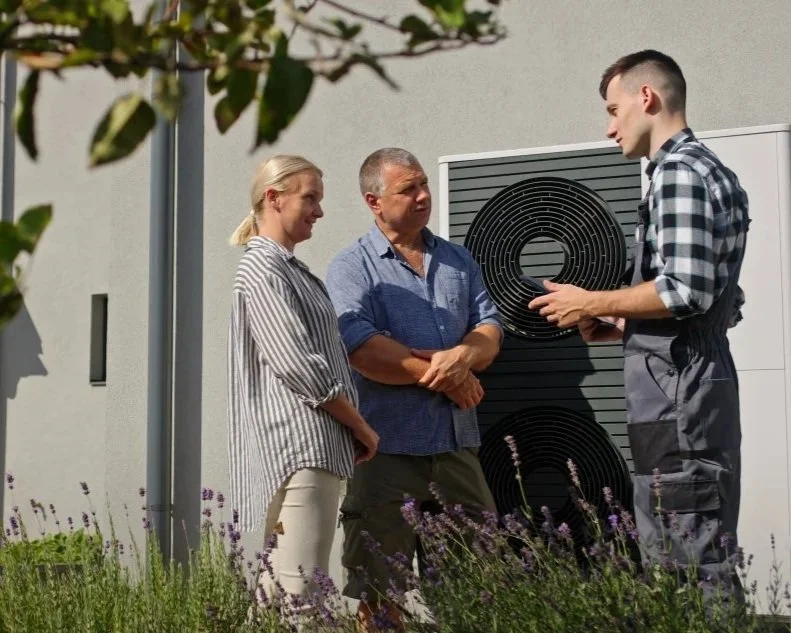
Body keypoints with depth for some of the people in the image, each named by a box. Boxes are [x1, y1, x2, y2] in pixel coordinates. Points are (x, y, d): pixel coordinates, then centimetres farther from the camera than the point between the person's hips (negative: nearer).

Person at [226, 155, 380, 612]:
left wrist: (354, 428, 12)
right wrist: (362, 427, -8)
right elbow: (299, 367, -17)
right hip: (301, 446, -10)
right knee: (300, 590, -11)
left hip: (315, 445, 10)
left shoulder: (291, 268, 19)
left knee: (281, 588, 12)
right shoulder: (262, 270, -9)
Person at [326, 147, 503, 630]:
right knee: (381, 591, 1)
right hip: (388, 447, -5)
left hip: (458, 442, 5)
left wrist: (462, 356, -15)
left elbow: (489, 328, 8)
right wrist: (445, 377, -11)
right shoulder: (352, 269, -2)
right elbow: (361, 349, -15)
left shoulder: (459, 260, 16)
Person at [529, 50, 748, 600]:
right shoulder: (714, 172, 20)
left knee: (693, 570, -6)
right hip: (698, 393, 10)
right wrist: (619, 328, 15)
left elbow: (685, 290, -21)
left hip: (678, 398, -10)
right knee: (702, 562, 13)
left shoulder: (678, 169, -10)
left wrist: (591, 304, -8)